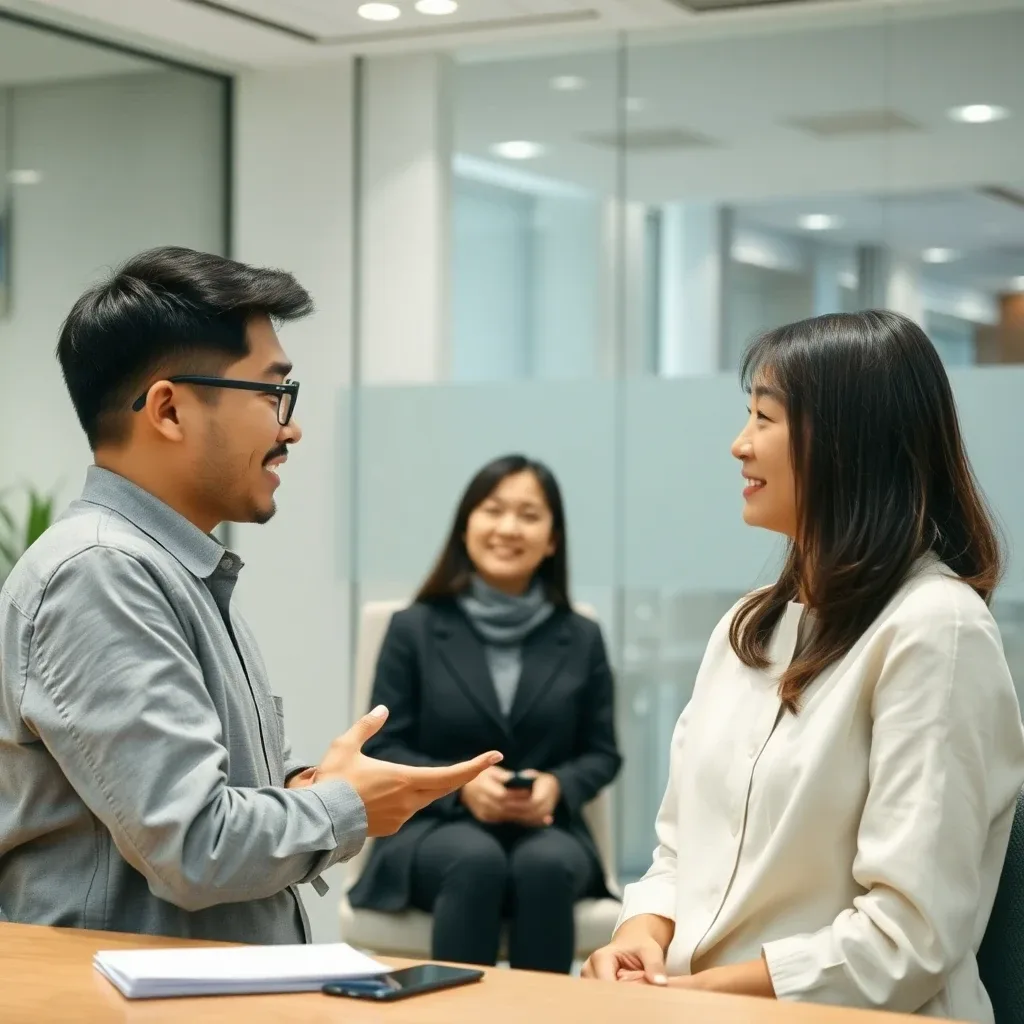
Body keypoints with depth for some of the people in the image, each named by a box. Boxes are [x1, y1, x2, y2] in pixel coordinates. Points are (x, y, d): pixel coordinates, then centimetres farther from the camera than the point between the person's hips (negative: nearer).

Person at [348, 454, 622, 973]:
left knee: (545, 866, -35)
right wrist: (461, 785, -16)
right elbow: (381, 749, 2)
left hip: (545, 828, 2)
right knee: (477, 862, -36)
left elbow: (602, 753, 12)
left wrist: (558, 786, -12)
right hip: (434, 826, -1)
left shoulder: (581, 638, 10)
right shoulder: (415, 628, 5)